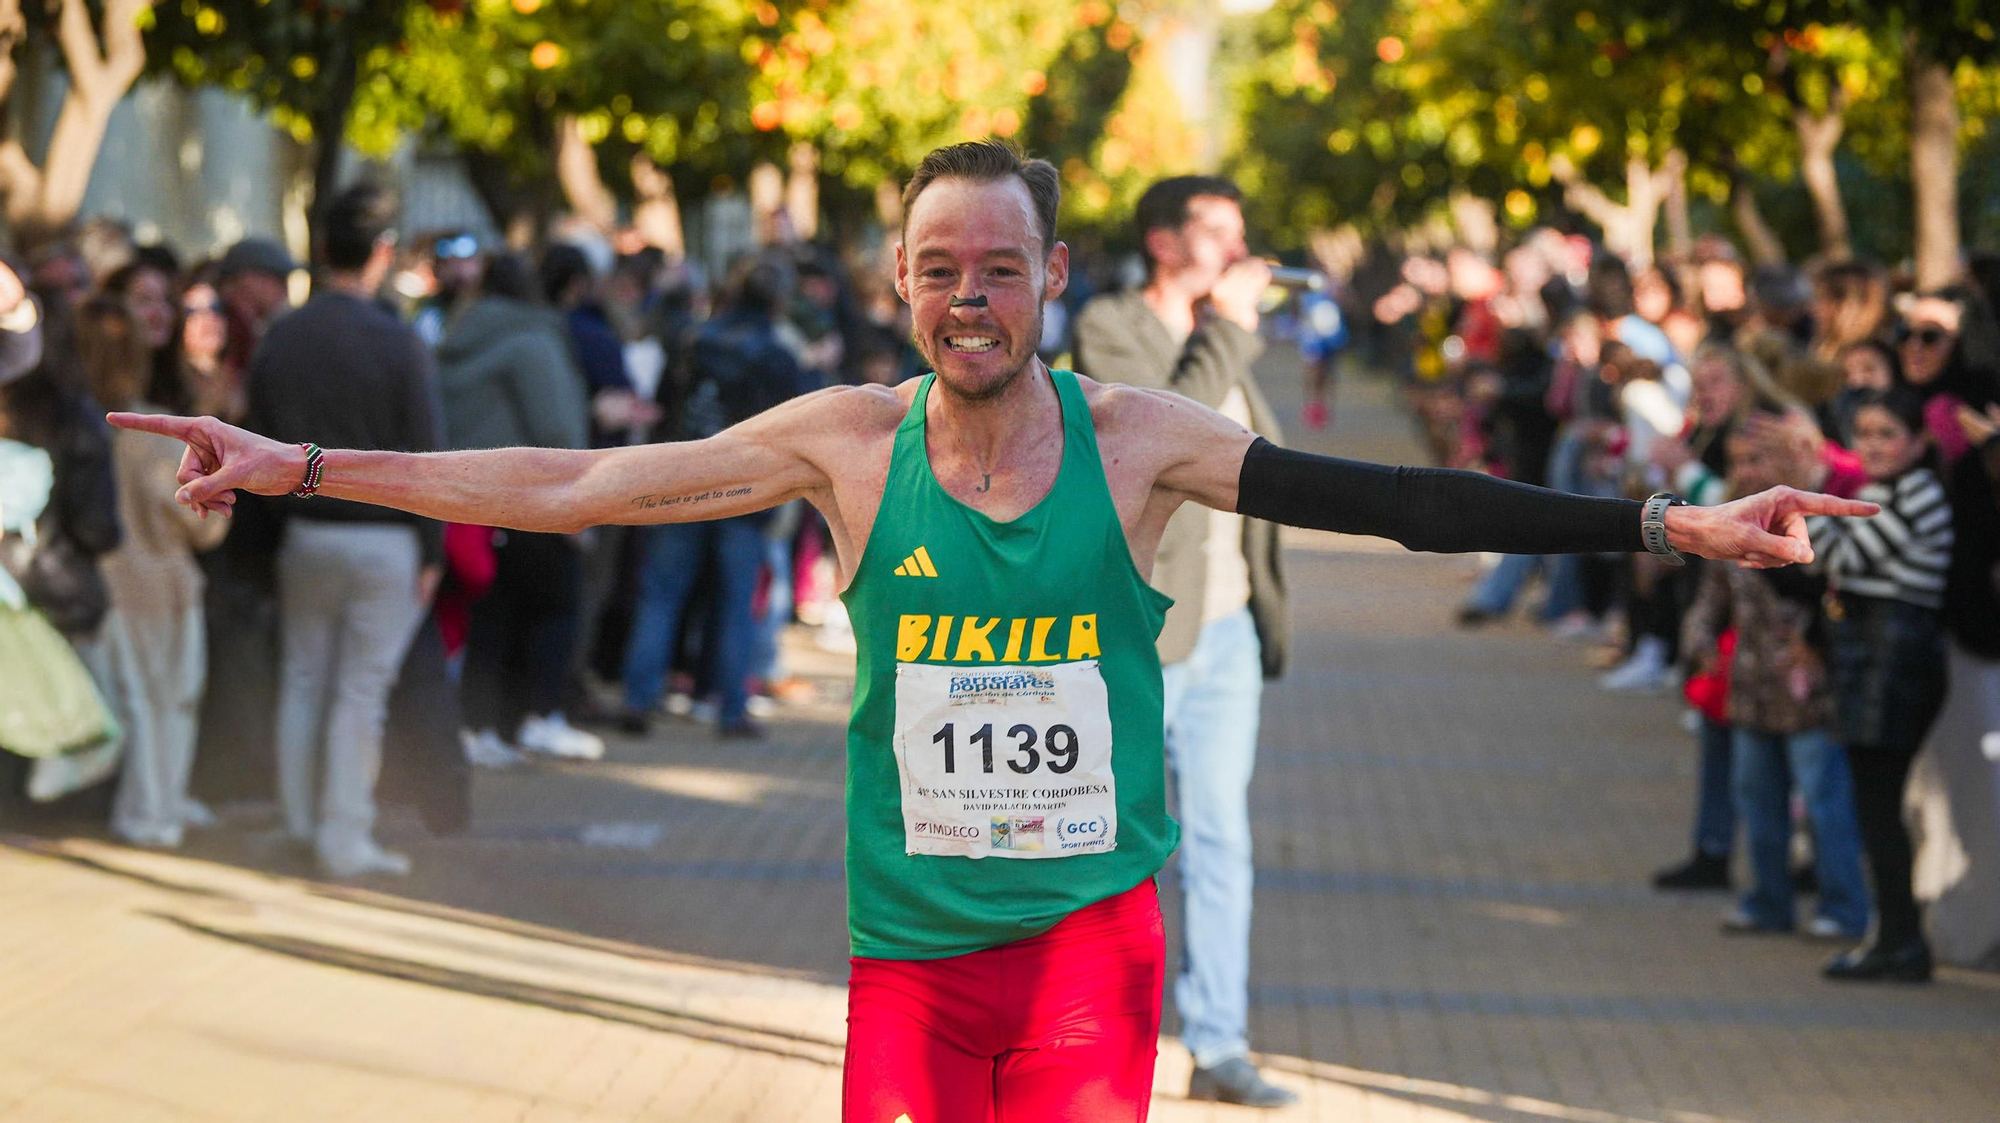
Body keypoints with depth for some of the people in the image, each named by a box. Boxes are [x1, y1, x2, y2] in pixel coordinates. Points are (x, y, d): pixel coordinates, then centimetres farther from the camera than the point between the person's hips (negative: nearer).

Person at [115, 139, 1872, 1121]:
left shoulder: (1136, 440, -2)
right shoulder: (848, 442, -1)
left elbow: (1393, 503, -4)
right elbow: (577, 486, 0)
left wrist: (1665, 524, -9)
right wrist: (297, 468, -2)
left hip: (1093, 921, -1)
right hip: (912, 943, 1)